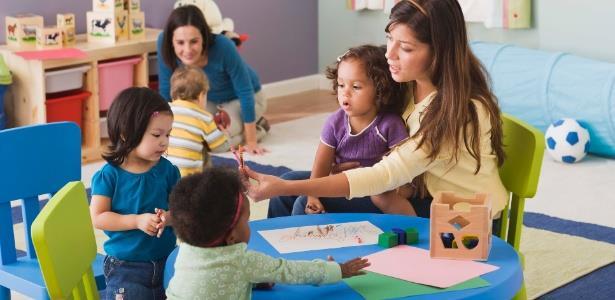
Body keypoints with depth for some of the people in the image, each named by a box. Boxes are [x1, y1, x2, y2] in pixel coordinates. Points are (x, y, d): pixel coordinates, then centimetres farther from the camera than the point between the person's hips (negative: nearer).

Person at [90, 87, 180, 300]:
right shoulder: (109, 175, -11)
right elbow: (98, 217, -13)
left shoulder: (167, 170, -2)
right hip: (125, 266, -4)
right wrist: (137, 221, -23)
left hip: (166, 262, 4)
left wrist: (168, 217, -22)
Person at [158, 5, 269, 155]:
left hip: (240, 99, -5)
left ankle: (257, 127, 7)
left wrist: (251, 141, -23)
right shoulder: (163, 42, -30)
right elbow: (166, 89, -14)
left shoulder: (222, 46, -40)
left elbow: (245, 92, -28)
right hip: (210, 99, 5)